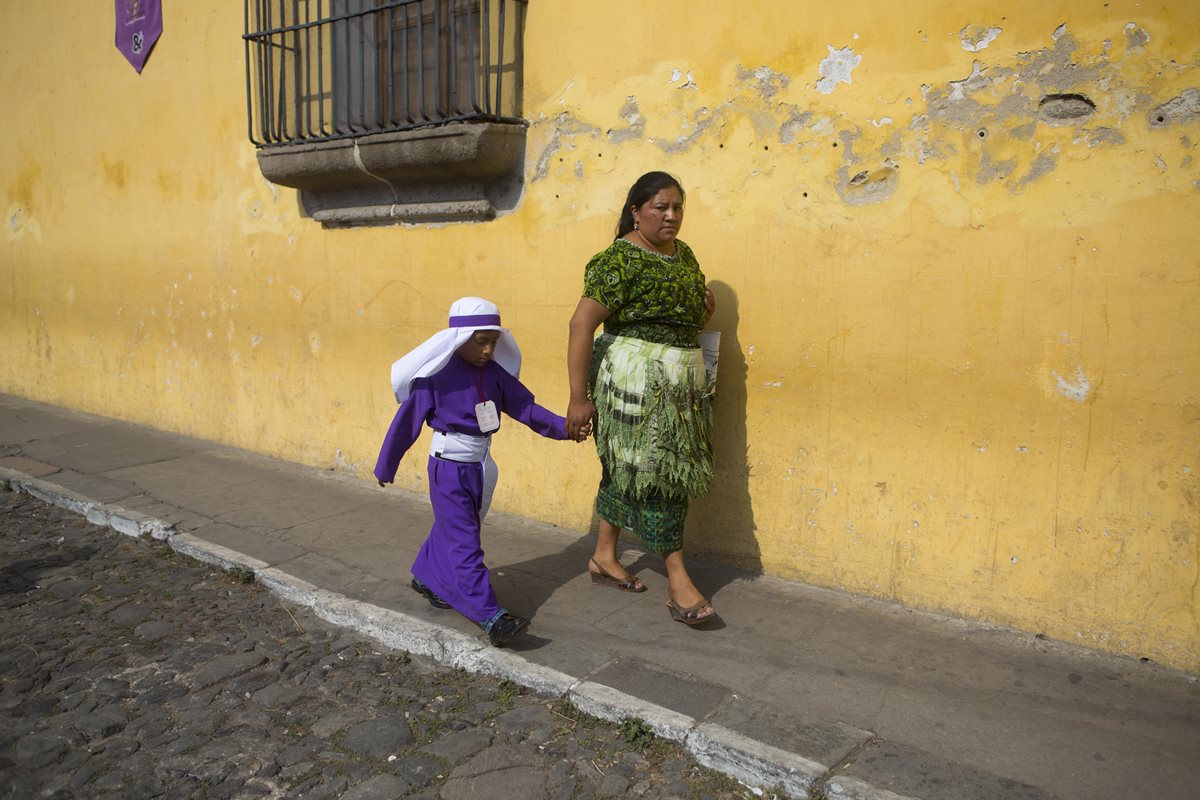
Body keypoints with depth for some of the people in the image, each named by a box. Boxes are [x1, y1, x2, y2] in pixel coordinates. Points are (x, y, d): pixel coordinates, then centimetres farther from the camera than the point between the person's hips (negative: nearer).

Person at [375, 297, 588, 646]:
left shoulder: (494, 373, -2)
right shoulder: (436, 376, -17)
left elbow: (525, 407, -4)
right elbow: (405, 422, -9)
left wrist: (564, 427, -18)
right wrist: (385, 467, 0)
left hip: (480, 467, 7)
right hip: (449, 469, -7)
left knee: (450, 530, 22)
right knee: (465, 543, -8)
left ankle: (426, 579, 45)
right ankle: (491, 617, -12)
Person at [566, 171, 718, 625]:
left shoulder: (682, 253, 13)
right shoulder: (619, 259, -14)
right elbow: (582, 324, -18)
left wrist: (705, 308, 3)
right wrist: (579, 397, -20)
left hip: (680, 380, 8)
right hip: (635, 378, -8)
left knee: (626, 466, 15)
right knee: (652, 469, -6)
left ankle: (604, 558, 27)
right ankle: (678, 580, 1)